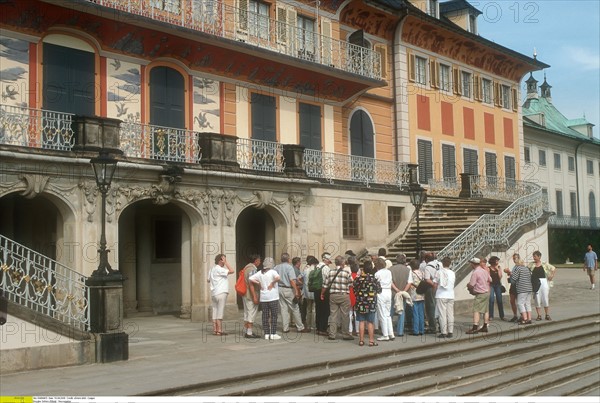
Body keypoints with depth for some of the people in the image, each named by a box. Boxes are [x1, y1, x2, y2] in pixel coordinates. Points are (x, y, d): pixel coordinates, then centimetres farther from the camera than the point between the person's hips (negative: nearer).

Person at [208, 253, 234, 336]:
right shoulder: (219, 269, -13)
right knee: (220, 312, -7)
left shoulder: (212, 269, 15)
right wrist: (226, 262, -14)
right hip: (221, 293, -9)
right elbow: (232, 271, -21)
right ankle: (219, 330, -7)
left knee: (215, 312, 9)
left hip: (213, 293, 9)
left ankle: (215, 329, 11)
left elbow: (209, 279, 23)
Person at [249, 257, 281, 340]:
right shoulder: (272, 272, -9)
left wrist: (259, 283, 3)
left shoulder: (260, 273, 6)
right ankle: (273, 334, 4)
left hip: (263, 298, 4)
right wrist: (272, 283, -13)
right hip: (273, 297, -4)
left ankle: (266, 334, 11)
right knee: (274, 316, 4)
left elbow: (251, 279, 0)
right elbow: (278, 278, -29)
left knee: (265, 316, 9)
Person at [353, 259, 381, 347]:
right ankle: (371, 341, 7)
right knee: (370, 323, 5)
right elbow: (379, 290, 0)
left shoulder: (358, 279, -5)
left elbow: (354, 290, 4)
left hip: (360, 303, 1)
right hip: (371, 304, -1)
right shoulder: (373, 279, -10)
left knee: (361, 322, 8)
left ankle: (361, 340, 11)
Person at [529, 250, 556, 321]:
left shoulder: (544, 264, 5)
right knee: (537, 300, 1)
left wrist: (552, 275, 1)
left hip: (544, 282, 0)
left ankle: (547, 315, 12)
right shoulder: (531, 265, 7)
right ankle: (539, 315, 8)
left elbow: (554, 269, 11)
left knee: (545, 299, 3)